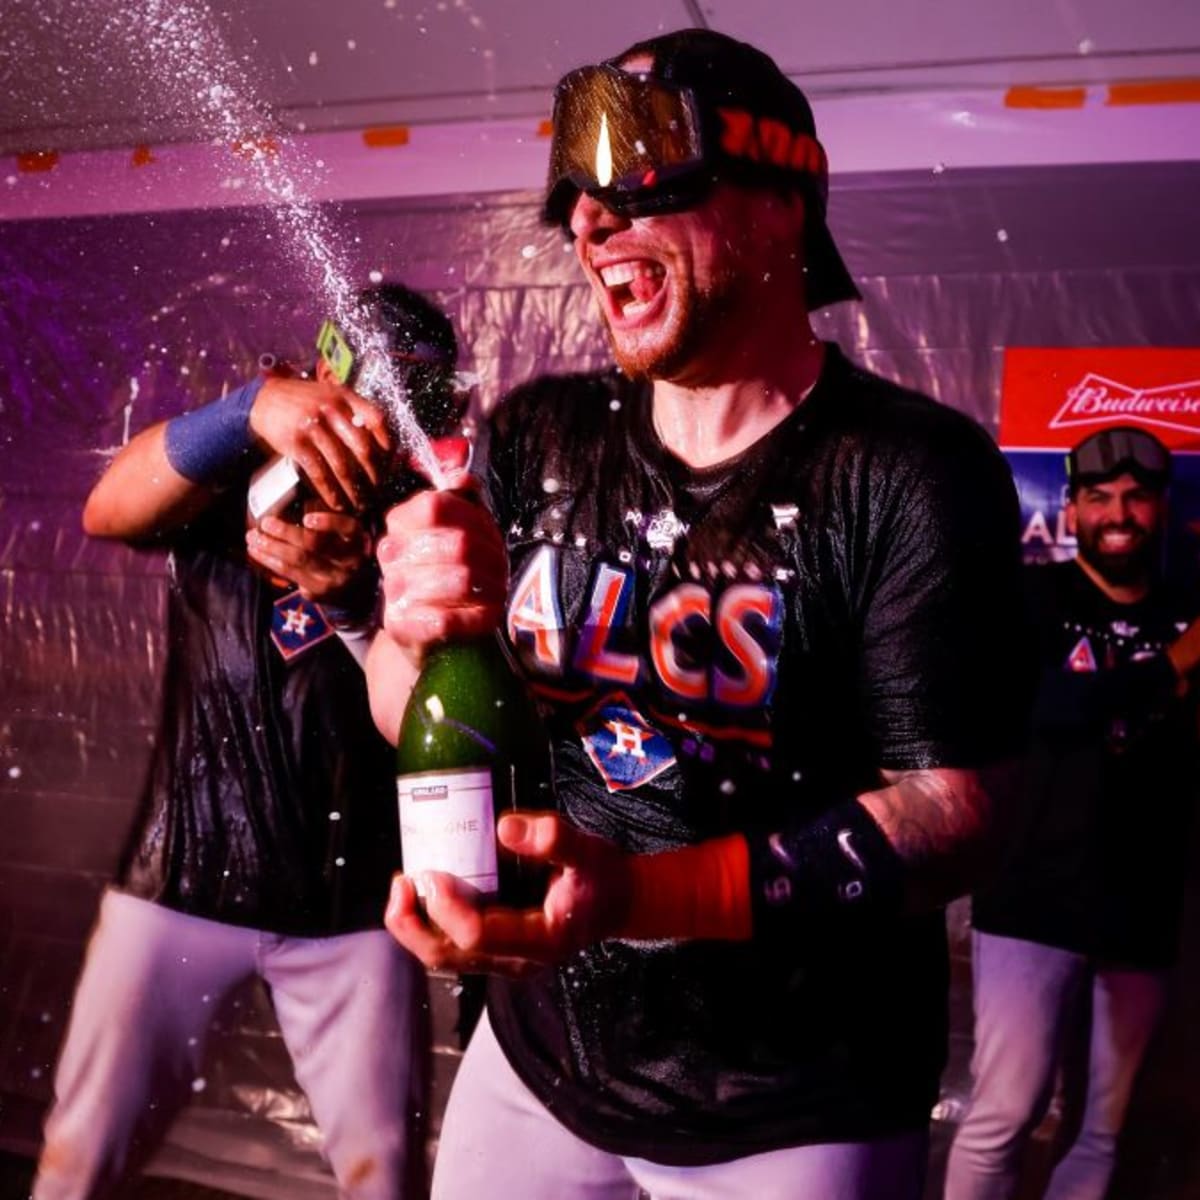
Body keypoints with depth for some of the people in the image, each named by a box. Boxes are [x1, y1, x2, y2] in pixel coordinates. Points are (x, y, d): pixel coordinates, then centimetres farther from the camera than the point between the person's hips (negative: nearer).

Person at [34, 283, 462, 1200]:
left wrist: (350, 589, -35)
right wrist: (258, 406, -43)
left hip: (350, 899, 0)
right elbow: (107, 511, -24)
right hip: (182, 877, 1)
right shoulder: (225, 482, -1)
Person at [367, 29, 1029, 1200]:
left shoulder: (912, 475, -16)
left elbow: (944, 810, -18)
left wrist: (636, 895, -30)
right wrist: (419, 633, -24)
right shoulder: (536, 438, -4)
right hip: (537, 1052, 4)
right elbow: (411, 720, 0)